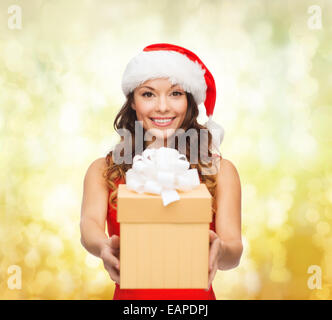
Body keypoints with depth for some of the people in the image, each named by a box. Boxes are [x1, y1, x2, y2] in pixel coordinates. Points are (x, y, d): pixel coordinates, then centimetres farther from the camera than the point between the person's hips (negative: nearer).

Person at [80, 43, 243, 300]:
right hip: (129, 294, 2)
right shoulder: (103, 170, 7)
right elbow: (90, 223, -8)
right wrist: (105, 248, -29)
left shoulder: (220, 170, 4)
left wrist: (219, 251, -25)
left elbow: (234, 253, -3)